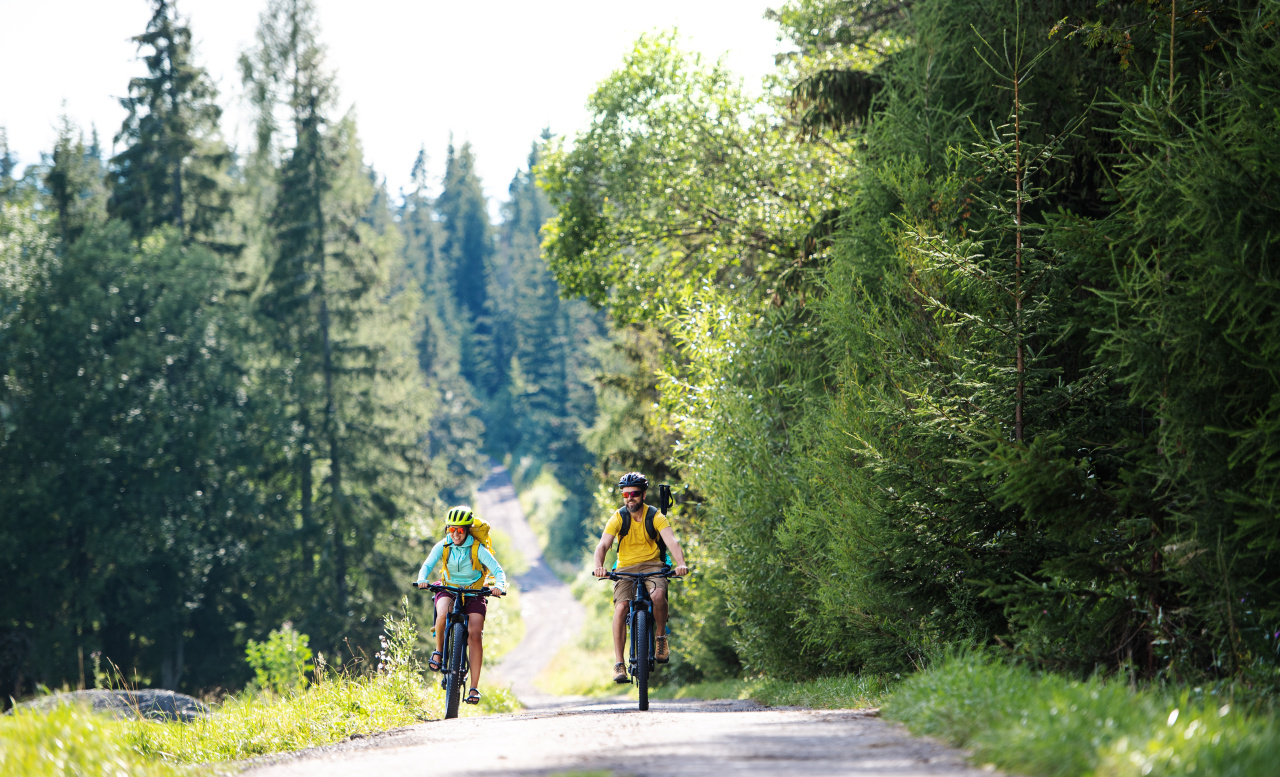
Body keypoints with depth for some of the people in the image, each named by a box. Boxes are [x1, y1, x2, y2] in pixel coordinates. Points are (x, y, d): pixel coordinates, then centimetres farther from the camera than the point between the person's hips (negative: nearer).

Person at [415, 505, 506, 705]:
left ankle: (474, 687, -16)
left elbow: (498, 570, -17)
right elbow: (427, 565, -15)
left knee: (475, 634, -19)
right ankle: (439, 650, -5)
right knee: (443, 615, -34)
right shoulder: (443, 546, -7)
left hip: (473, 593, -1)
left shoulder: (477, 549, -13)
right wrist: (422, 580, -37)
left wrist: (499, 586, -39)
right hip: (449, 590, 1)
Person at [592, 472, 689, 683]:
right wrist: (599, 566, -38)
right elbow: (603, 545, -16)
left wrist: (680, 563, -40)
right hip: (625, 568, 1)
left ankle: (661, 637, -7)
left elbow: (672, 541, -20)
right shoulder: (618, 518, -4)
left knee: (658, 594, -34)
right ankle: (619, 664, -22)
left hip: (652, 565, -1)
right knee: (621, 607, -25)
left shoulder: (655, 517, -6)